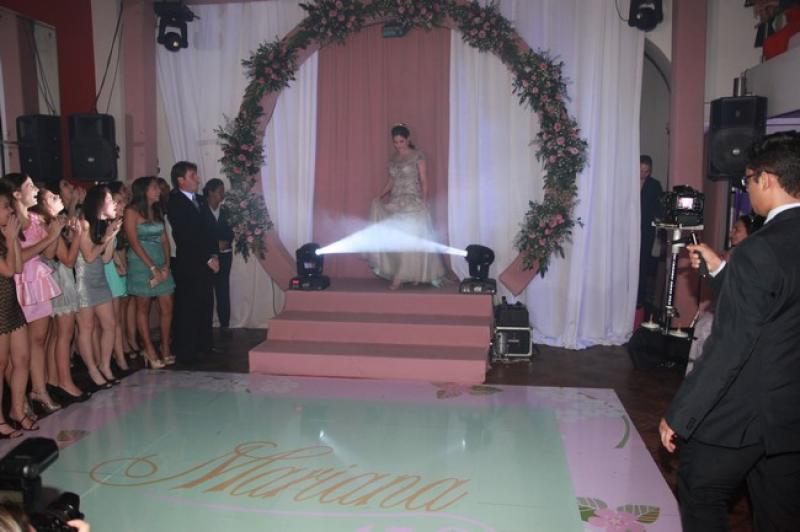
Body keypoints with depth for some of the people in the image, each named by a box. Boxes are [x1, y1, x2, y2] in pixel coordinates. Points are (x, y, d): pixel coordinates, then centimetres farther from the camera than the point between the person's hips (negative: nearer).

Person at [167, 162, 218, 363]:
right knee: (187, 308, -2)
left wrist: (214, 255, 1)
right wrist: (208, 259, -12)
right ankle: (185, 352, 6)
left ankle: (204, 344, 22)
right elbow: (186, 237, -13)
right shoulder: (175, 204, -8)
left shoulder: (200, 200, 14)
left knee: (206, 305, 10)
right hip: (188, 265, -7)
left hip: (206, 263, 7)